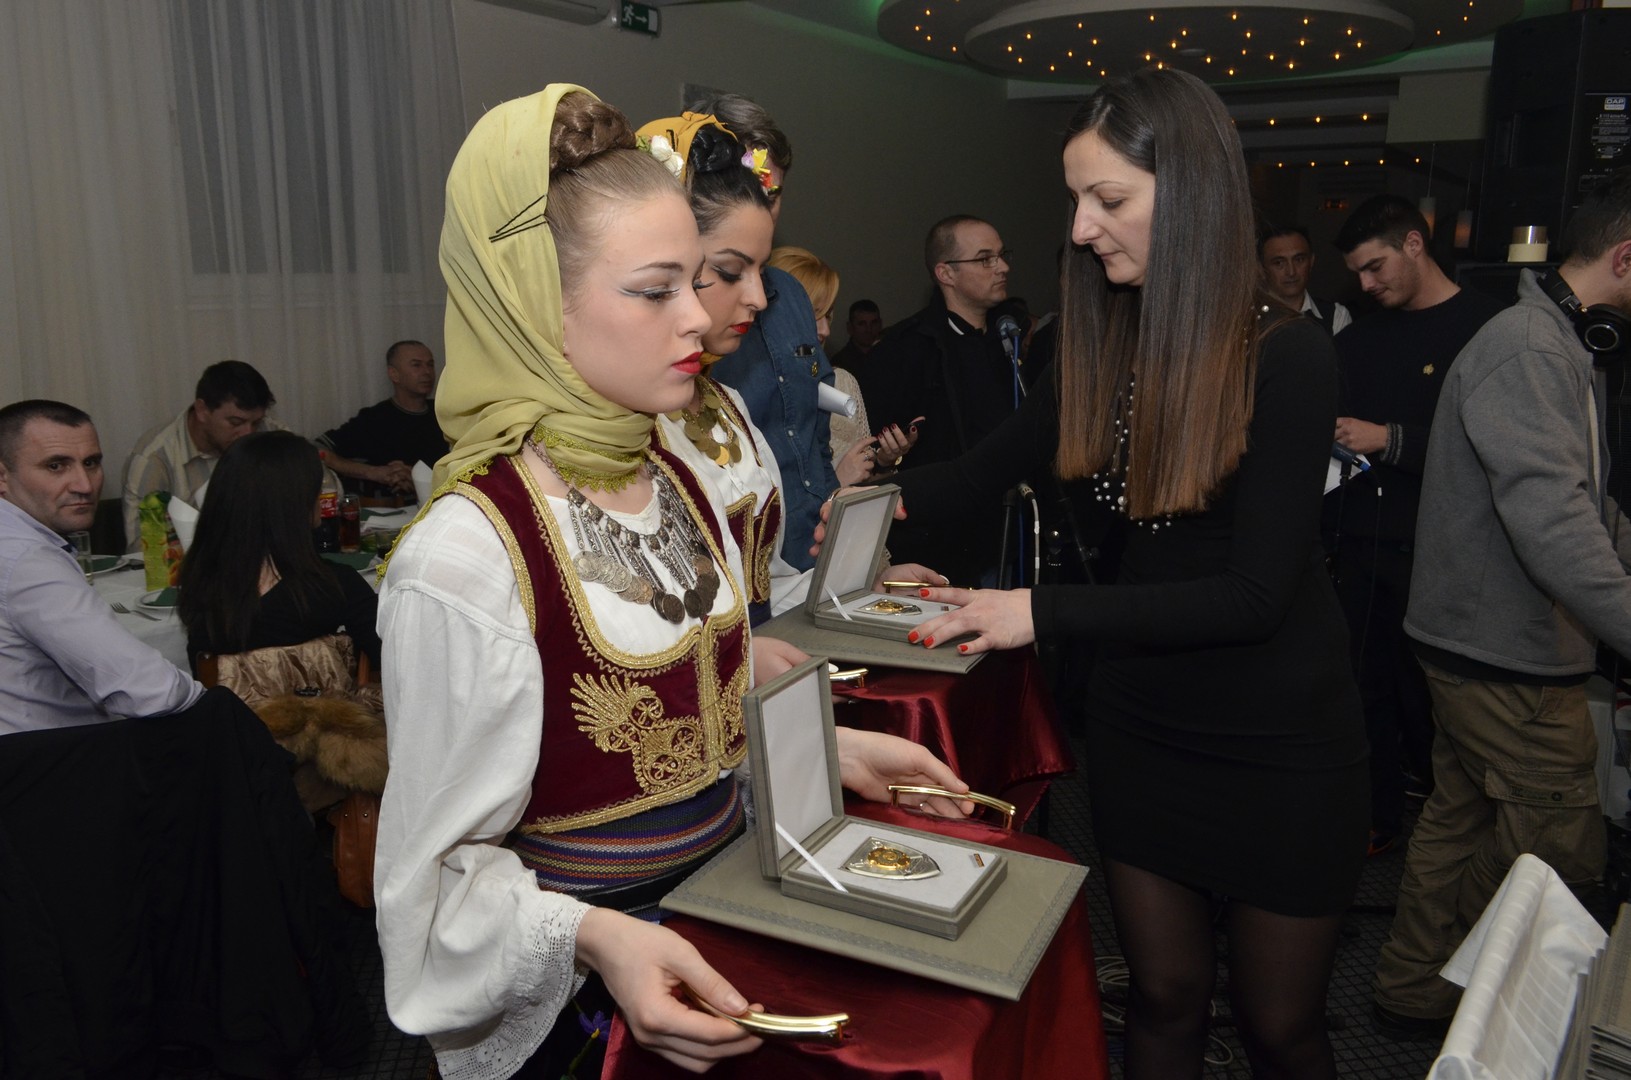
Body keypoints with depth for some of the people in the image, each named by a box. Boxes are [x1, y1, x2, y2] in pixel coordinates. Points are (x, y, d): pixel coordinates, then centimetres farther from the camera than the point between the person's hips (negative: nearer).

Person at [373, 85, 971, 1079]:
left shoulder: (683, 484, -3)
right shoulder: (464, 559, -25)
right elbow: (445, 867, -17)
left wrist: (835, 748, 1)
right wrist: (597, 937, -32)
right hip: (584, 998, -7)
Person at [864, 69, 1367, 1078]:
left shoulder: (1289, 356, -18)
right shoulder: (1104, 349, -2)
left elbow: (1257, 591, -22)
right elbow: (989, 469, 7)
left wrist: (1044, 610, -27)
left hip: (1281, 748, -4)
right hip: (1140, 724, 4)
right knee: (1165, 997, 19)